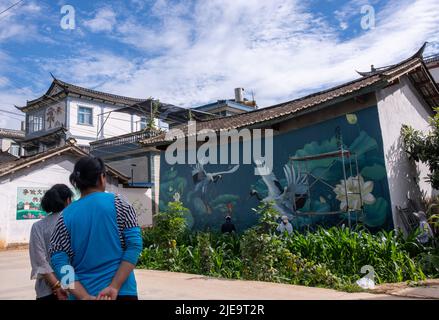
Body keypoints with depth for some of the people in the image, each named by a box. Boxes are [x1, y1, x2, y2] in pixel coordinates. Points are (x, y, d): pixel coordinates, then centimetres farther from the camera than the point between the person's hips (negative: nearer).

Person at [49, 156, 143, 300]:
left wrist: (84, 297, -9)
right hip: (122, 292, -2)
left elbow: (60, 263, -5)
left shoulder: (65, 216, 2)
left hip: (83, 295, 2)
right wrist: (114, 287, -13)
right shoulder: (118, 203, -3)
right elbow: (134, 245, -11)